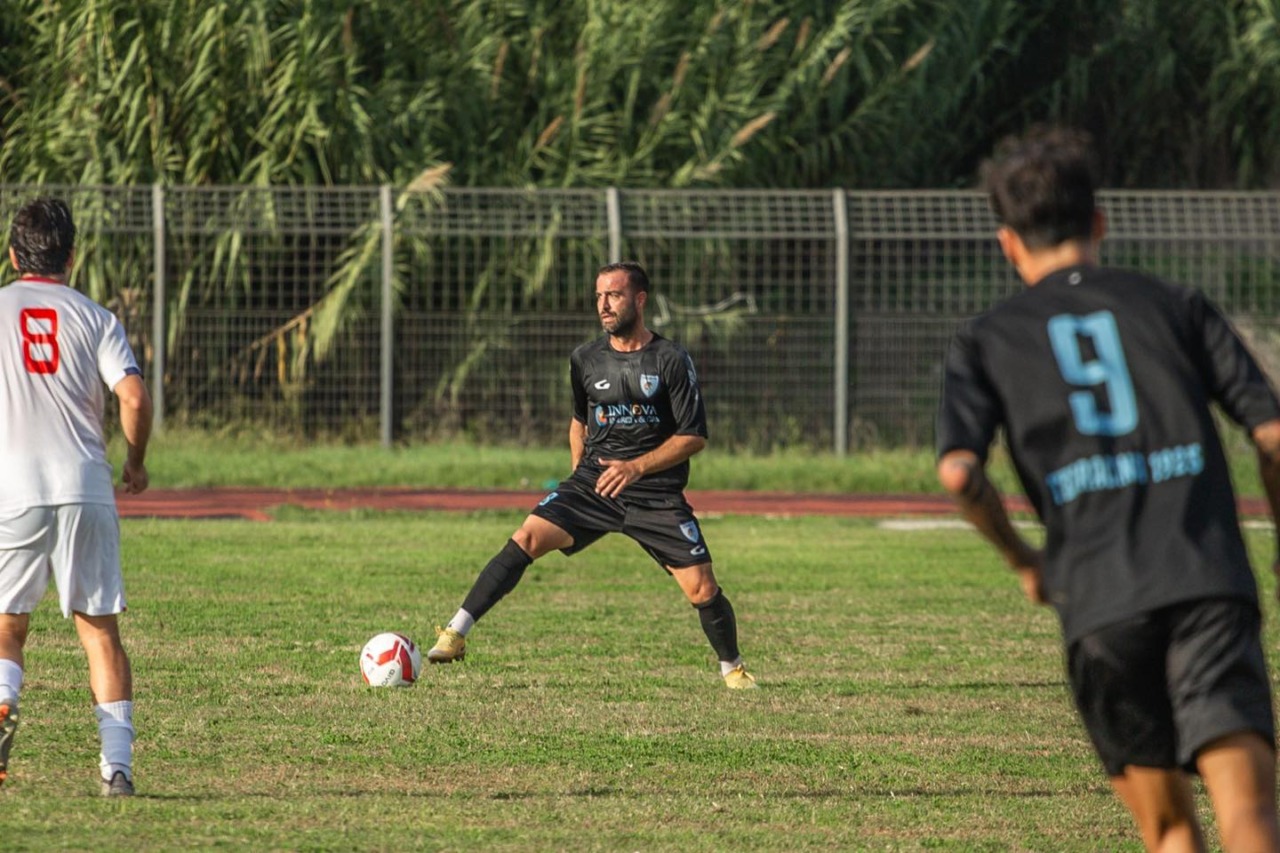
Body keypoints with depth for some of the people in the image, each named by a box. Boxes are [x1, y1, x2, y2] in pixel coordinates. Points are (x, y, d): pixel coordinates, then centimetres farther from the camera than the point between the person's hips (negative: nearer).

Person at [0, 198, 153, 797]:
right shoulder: (94, 318, 7)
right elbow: (134, 396, -5)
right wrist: (136, 462, 12)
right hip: (85, 489, 0)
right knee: (100, 631, 6)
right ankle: (117, 764, -4)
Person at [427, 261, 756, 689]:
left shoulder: (670, 360, -6)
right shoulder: (586, 360, 6)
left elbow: (693, 437, -7)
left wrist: (637, 467, -17)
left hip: (657, 494, -2)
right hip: (592, 483, 3)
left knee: (702, 589, -7)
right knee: (527, 538, -19)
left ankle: (732, 667, 21)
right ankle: (456, 634, -20)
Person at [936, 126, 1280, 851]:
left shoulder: (988, 340, 15)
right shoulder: (1177, 307, 17)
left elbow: (960, 471, -1)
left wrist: (1024, 561, 16)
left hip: (1098, 602, 1)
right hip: (1209, 584, -1)